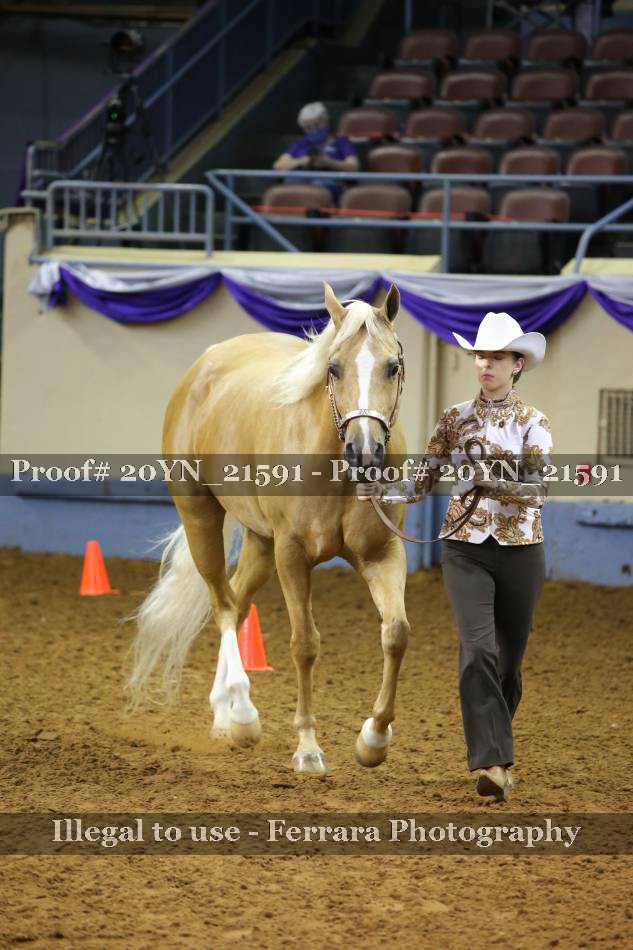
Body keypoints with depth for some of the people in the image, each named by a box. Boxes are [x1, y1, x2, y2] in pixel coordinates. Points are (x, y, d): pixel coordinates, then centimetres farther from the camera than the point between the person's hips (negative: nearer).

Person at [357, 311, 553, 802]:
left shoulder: (534, 424, 0)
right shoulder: (455, 420, 5)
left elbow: (538, 489, -12)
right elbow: (424, 484, 6)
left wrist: (488, 481, -26)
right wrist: (377, 487, -11)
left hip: (520, 550, 0)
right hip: (465, 547, 0)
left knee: (509, 658, 8)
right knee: (478, 648, -17)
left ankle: (497, 756, 29)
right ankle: (492, 762, -22)